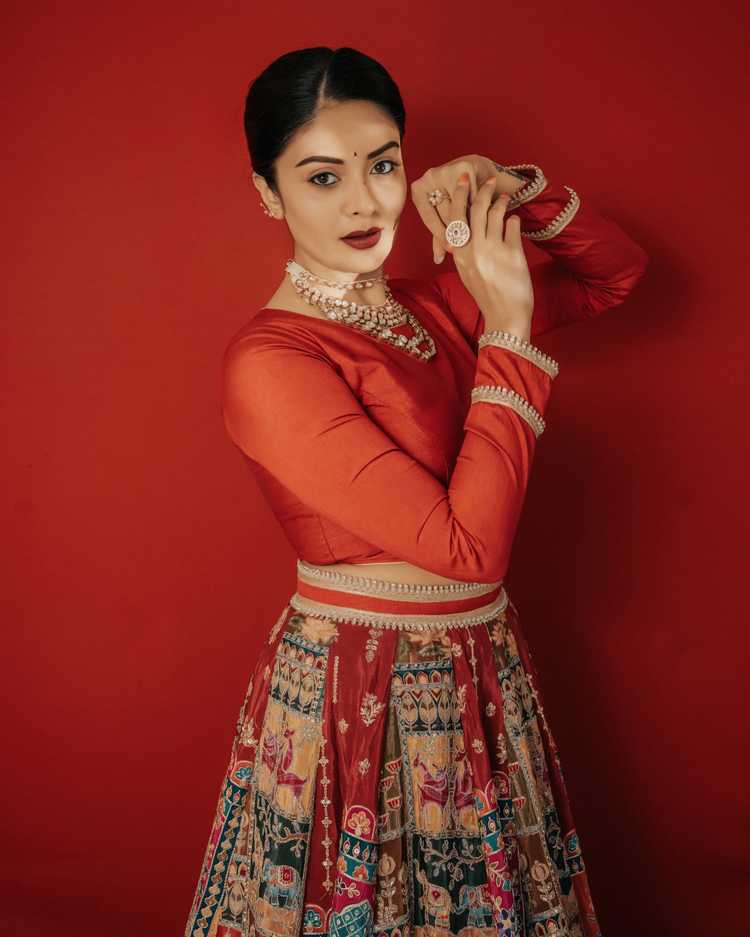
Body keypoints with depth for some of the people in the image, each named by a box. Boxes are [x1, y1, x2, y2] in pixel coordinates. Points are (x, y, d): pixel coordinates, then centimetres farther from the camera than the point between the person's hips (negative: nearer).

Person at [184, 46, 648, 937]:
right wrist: (508, 329, -21)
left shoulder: (432, 305, -1)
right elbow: (469, 545, -25)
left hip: (482, 674, 6)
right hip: (357, 697, -6)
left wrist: (519, 192, -8)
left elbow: (618, 272, 10)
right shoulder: (268, 362, -21)